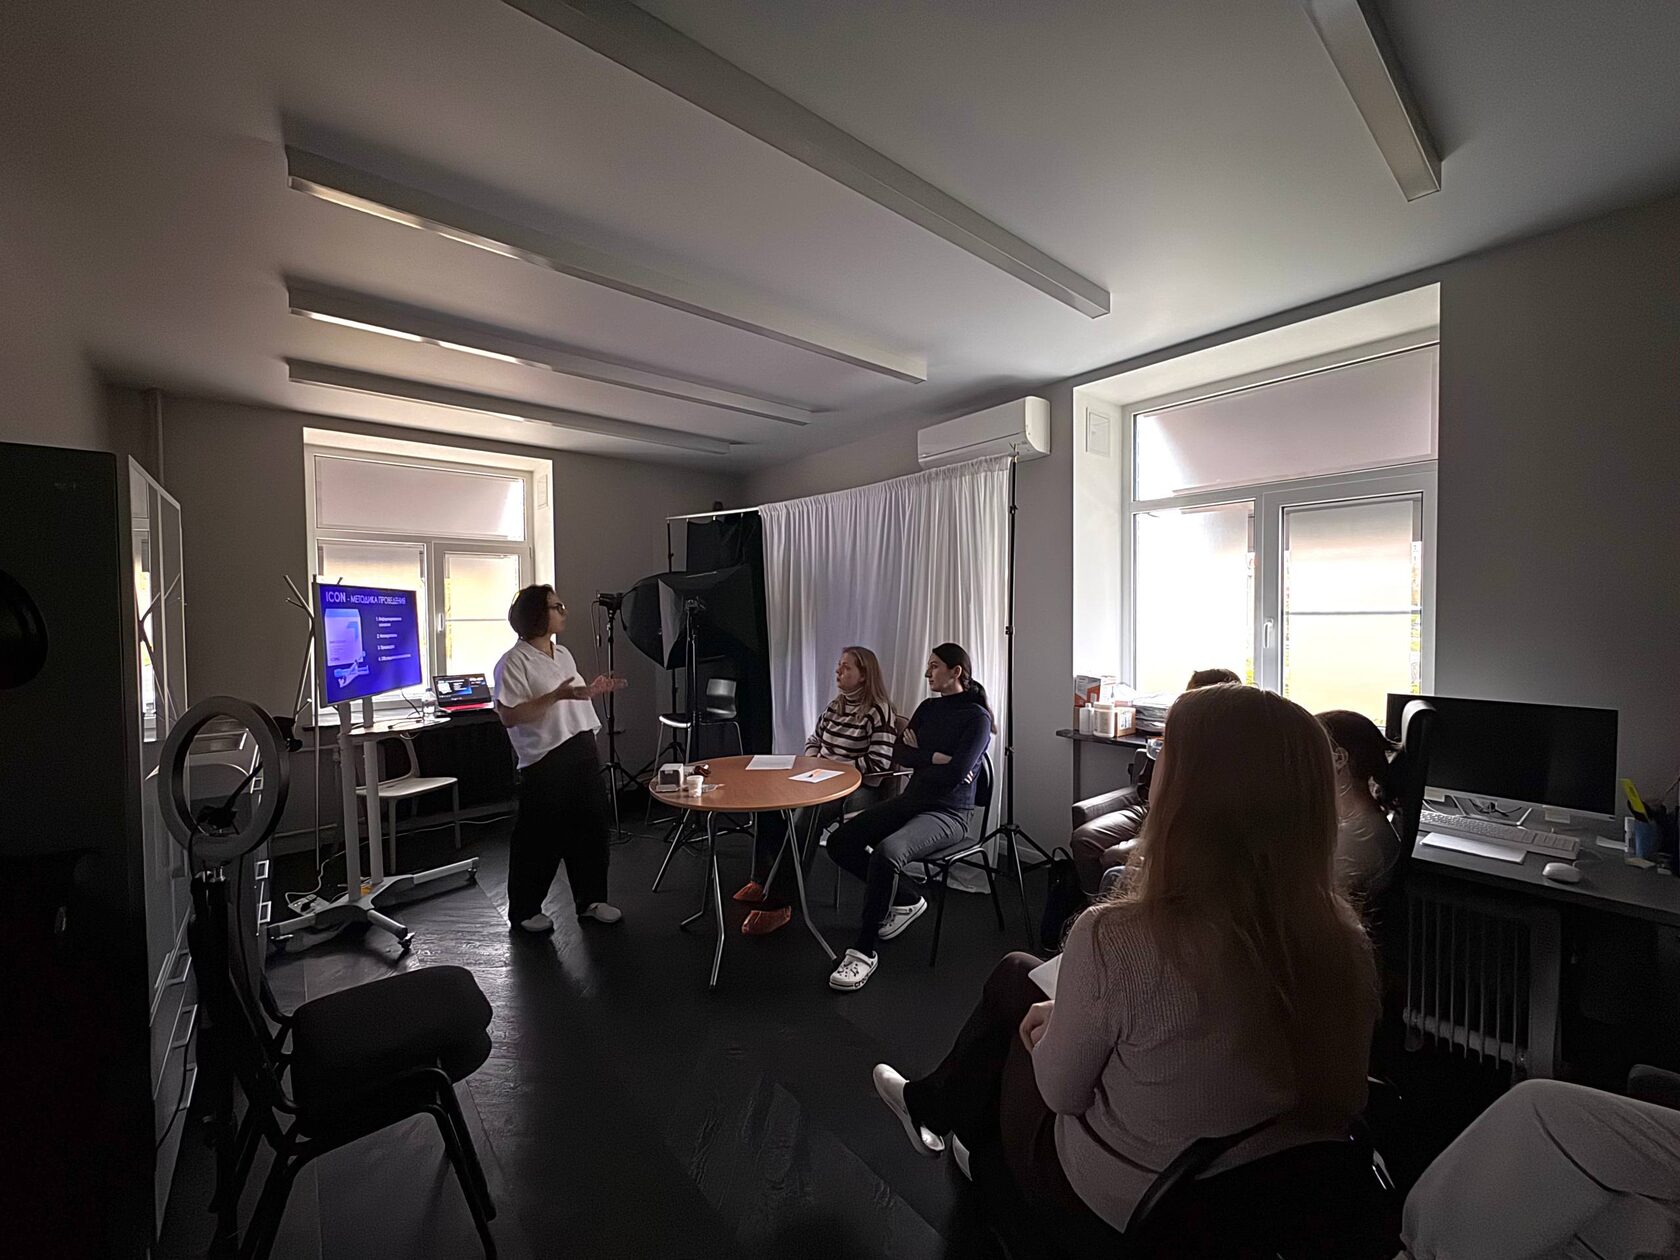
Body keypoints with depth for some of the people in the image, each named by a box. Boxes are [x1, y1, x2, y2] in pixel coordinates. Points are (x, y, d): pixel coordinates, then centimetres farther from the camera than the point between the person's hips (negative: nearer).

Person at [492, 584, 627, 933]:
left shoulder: (563, 654, 12)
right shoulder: (515, 662, -12)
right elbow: (509, 716, -19)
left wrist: (592, 690, 7)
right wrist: (556, 695, -26)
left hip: (582, 751, 8)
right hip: (545, 760, -7)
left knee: (591, 826, 13)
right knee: (540, 838, 4)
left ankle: (590, 898, 29)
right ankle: (524, 910, 25)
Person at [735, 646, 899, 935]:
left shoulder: (879, 711, -11)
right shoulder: (834, 706, 14)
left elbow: (879, 763, -19)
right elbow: (813, 740, 24)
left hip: (860, 788, -8)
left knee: (806, 817, -32)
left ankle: (778, 903, -23)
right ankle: (762, 880, -3)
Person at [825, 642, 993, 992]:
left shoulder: (977, 717, -8)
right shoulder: (928, 708, 13)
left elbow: (956, 773, -19)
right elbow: (898, 753, 3)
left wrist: (918, 756, -6)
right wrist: (935, 758, -11)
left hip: (947, 812, -8)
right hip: (911, 801, 8)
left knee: (886, 852, -34)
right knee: (840, 842, -4)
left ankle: (864, 951, -16)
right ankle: (908, 898, 12)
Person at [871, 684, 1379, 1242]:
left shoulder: (1116, 939, -35)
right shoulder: (1347, 942, -17)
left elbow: (1060, 1090, -19)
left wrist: (1055, 1019, 4)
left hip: (1108, 1212, -4)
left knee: (1016, 977, 17)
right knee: (1029, 979, 19)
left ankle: (932, 1109, 42)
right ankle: (936, 1109, 43)